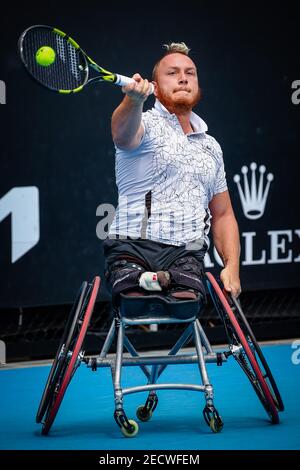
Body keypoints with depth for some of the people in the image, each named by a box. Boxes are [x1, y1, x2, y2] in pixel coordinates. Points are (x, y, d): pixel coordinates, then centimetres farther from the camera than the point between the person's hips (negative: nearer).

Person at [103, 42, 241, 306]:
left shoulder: (211, 146, 25)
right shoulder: (146, 124, 6)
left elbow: (223, 215, 28)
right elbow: (123, 133, -21)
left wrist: (232, 266, 10)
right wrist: (134, 100, -45)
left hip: (186, 255, 3)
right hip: (133, 248, -3)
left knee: (186, 306, -31)